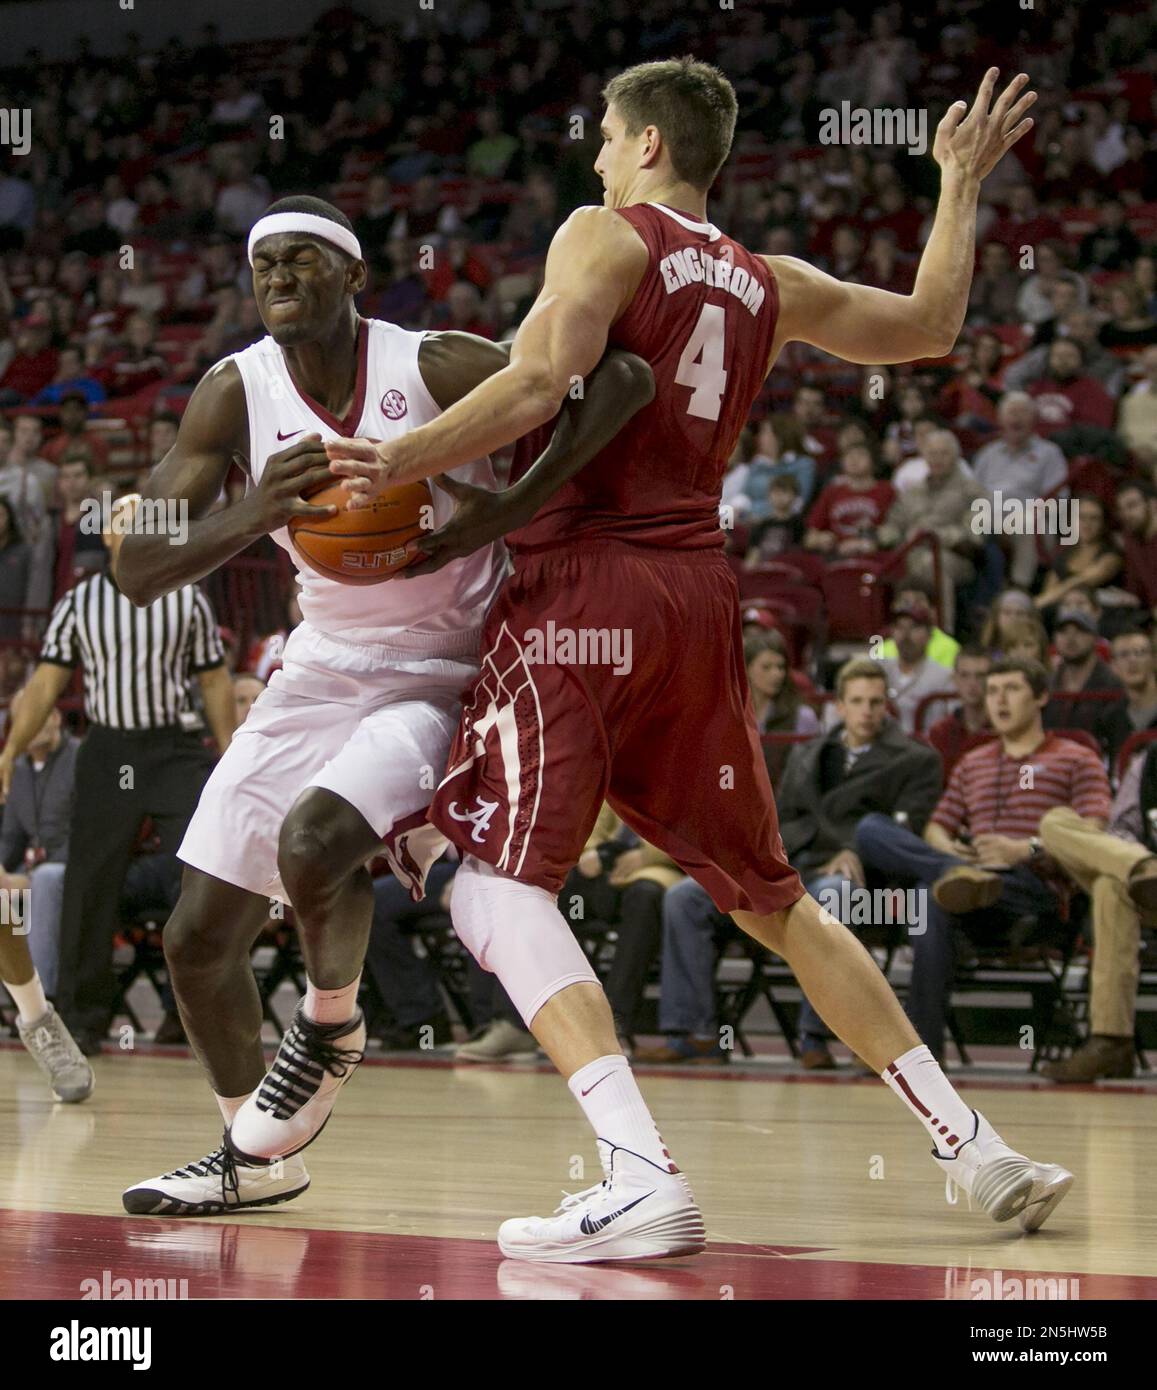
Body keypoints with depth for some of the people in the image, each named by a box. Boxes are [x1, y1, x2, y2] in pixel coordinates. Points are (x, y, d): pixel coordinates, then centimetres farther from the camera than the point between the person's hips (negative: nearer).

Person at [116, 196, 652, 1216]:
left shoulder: (432, 368, -19)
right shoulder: (237, 393, -7)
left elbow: (623, 379, -31)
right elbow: (137, 572, -13)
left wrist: (507, 509, -40)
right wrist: (252, 516, -32)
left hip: (445, 680, -5)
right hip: (324, 668, 6)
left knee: (314, 836, -33)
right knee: (198, 938, 4)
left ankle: (331, 1026, -1)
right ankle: (253, 1158, 28)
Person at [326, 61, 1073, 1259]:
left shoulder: (605, 234, -1)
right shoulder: (766, 285, 17)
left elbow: (544, 385, -17)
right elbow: (929, 325, 30)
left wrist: (401, 461, -19)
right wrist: (960, 183, 42)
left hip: (581, 581, -7)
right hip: (698, 595, 7)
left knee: (501, 885, -11)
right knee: (770, 898, 19)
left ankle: (640, 1174, -29)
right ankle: (973, 1149, 18)